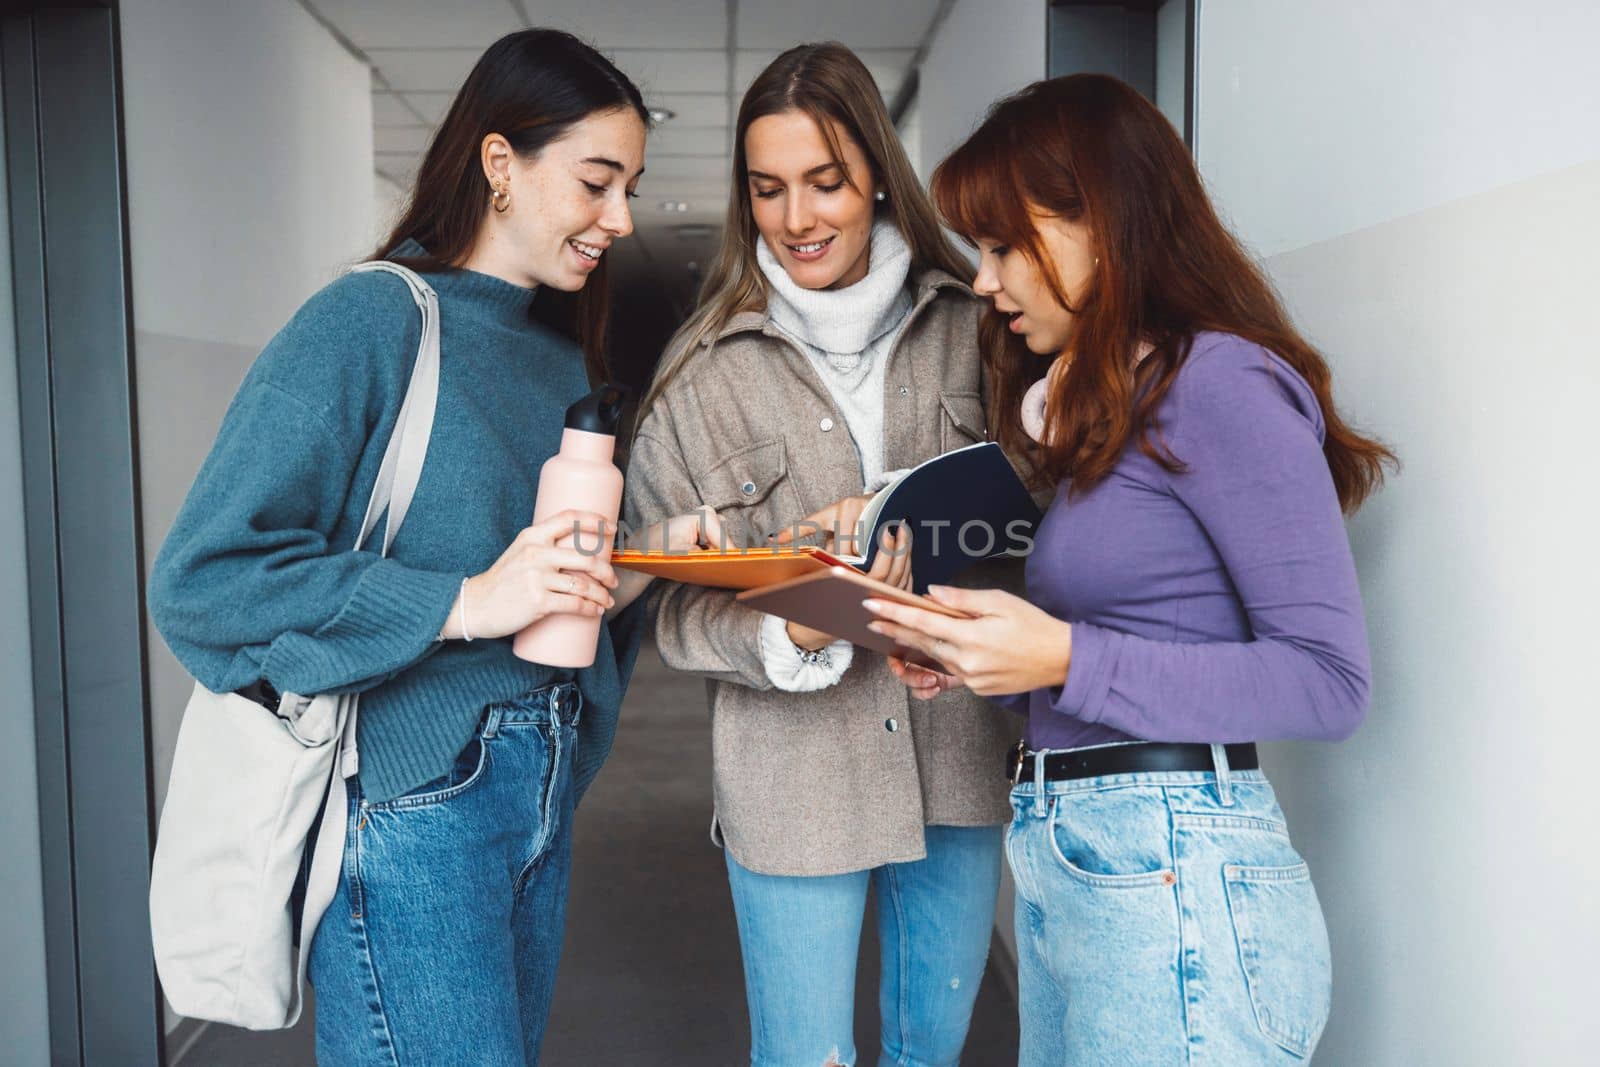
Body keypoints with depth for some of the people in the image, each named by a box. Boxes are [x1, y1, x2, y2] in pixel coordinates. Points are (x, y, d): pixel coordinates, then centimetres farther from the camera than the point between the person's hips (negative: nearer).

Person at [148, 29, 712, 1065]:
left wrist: (638, 568, -3)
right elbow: (204, 579, -18)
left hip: (540, 796, 8)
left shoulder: (563, 361, 12)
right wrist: (466, 602, -24)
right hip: (411, 812, -7)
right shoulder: (369, 322, -12)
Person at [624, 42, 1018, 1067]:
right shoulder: (706, 368, -5)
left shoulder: (971, 325, 0)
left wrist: (901, 521, -15)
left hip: (959, 751, 3)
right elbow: (678, 603, -5)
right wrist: (789, 631, -25)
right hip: (794, 776, -2)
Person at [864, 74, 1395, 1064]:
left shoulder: (1223, 382, -11)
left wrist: (1068, 660, -21)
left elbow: (1328, 678, -14)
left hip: (1173, 875, -8)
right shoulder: (1098, 406, 15)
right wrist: (987, 662, 1)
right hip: (1061, 862, 8)